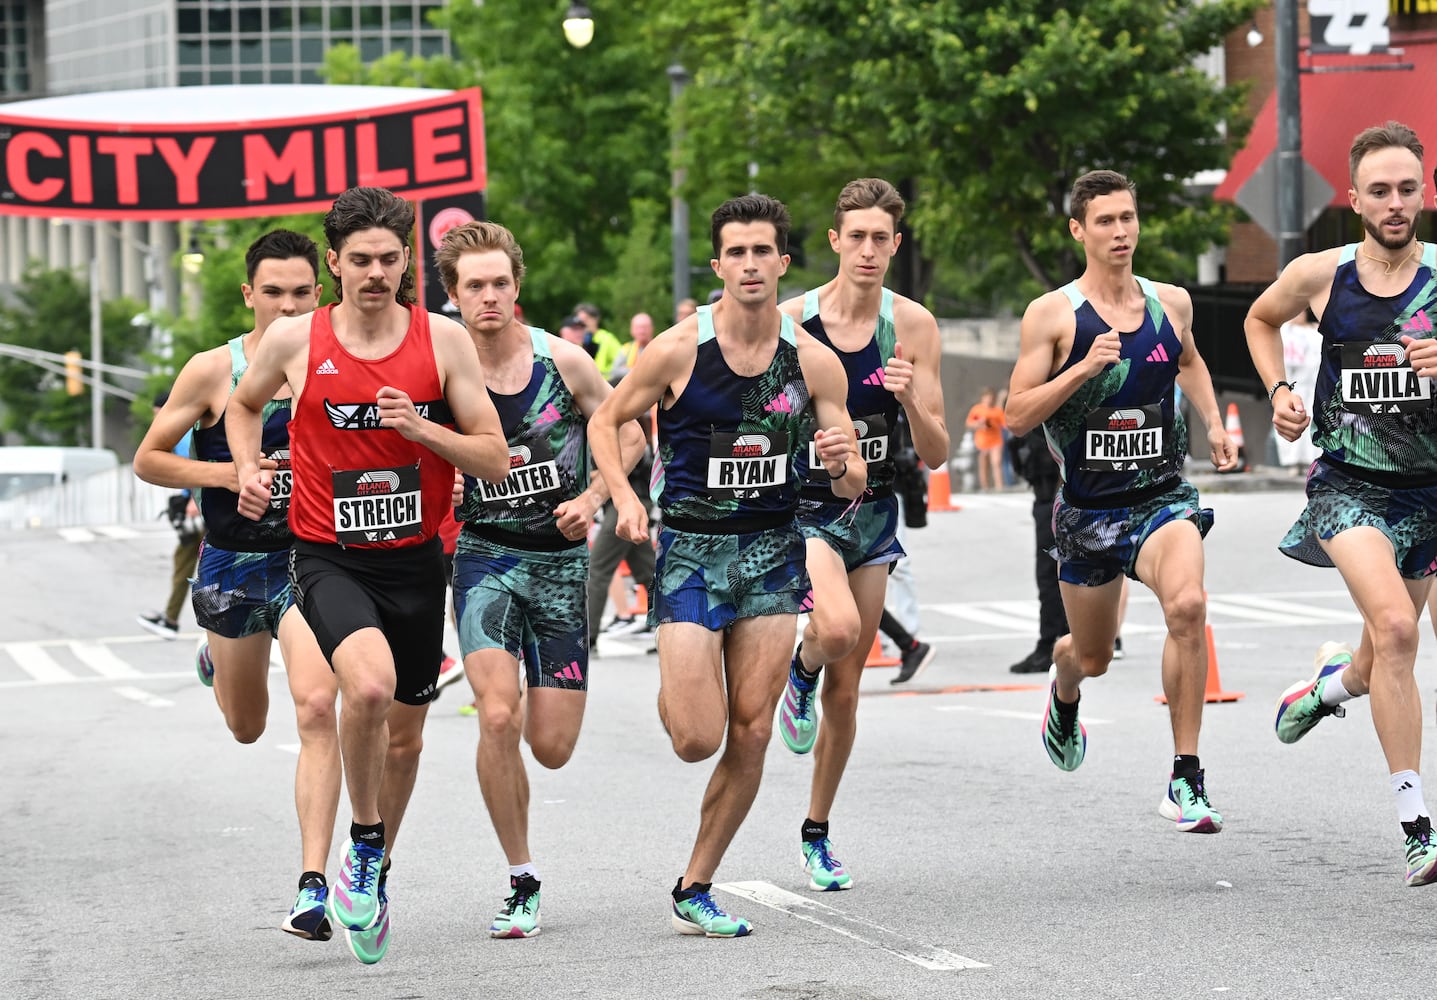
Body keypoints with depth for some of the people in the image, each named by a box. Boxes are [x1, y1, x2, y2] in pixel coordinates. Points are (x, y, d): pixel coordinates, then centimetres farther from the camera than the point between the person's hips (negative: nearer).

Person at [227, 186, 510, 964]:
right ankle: (362, 846, -7)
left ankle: (373, 872, 39)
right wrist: (248, 468, 0)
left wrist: (423, 429, -19)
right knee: (369, 684, -30)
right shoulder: (294, 340, -4)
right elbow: (243, 406, 18)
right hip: (328, 557, -2)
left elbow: (495, 458, -3)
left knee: (404, 732, 14)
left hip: (414, 560, 2)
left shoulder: (443, 340, -4)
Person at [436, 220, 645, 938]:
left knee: (552, 747, 1)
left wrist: (593, 497, -9)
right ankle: (521, 884, -4)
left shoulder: (563, 361, -5)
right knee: (498, 719, -21)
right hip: (485, 556, -1)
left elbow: (629, 434, 6)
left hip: (562, 558, 1)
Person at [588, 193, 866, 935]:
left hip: (773, 551, 3)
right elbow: (605, 422, 4)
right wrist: (625, 497, -12)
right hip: (690, 548, -3)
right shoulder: (678, 350, -10)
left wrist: (841, 465, -21)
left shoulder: (813, 360, -3)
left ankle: (695, 890, 14)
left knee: (750, 735, 0)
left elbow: (854, 487, 3)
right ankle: (672, 689, 28)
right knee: (696, 740, -10)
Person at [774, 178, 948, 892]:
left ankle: (817, 831, 28)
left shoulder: (912, 326, -5)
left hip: (873, 512, 3)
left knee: (846, 685, 10)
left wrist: (911, 401, -23)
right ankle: (801, 669, 6)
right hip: (801, 510, -3)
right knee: (838, 628, -31)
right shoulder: (789, 321, -11)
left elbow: (936, 455, -5)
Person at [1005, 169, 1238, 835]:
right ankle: (1064, 691, 56)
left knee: (1187, 606, -29)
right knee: (1092, 658, 14)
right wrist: (1084, 368, -22)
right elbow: (1017, 416, -11)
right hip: (1087, 506, -1)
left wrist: (1214, 425, 13)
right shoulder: (1052, 315, -7)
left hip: (1163, 497, 1)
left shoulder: (1172, 303, 4)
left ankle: (1186, 780, -23)